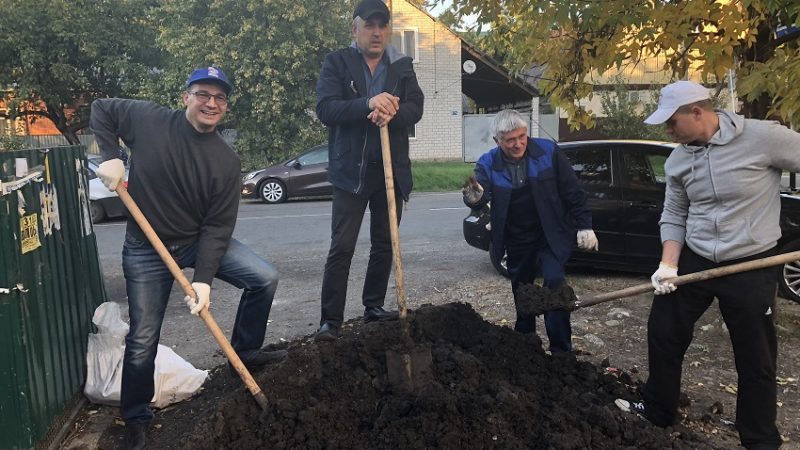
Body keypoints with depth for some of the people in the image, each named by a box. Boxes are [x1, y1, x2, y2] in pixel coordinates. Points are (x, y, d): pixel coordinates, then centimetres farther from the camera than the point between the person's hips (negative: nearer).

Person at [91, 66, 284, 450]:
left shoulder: (226, 160, -11)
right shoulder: (148, 120, -13)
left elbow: (218, 225, -13)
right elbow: (101, 109, 5)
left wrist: (204, 278, -22)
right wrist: (110, 157, -11)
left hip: (200, 241, 2)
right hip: (146, 249, -1)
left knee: (265, 278, -15)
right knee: (143, 340, 2)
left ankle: (245, 352, 9)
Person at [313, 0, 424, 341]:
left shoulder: (402, 65, 10)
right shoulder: (337, 62, 1)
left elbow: (415, 108, -2)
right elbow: (325, 109, -12)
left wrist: (391, 113, -24)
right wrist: (367, 104, -28)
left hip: (392, 168, 4)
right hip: (351, 169, -4)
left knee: (385, 244, 10)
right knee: (342, 247, -6)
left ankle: (374, 306, 24)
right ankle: (330, 319, 0)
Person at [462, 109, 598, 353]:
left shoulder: (548, 151, -10)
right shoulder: (488, 164, -7)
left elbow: (573, 192, -6)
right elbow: (482, 195, -23)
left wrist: (585, 226, -9)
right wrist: (474, 197, -47)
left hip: (551, 237, -2)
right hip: (517, 243, 3)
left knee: (554, 282, -21)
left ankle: (561, 351, -12)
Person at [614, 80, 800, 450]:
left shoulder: (763, 138, -15)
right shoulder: (677, 161, 1)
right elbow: (673, 217, 6)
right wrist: (668, 264, -7)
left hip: (751, 267, -4)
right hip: (693, 261, 5)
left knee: (756, 360, 8)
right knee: (663, 335, 11)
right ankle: (658, 411, 32)